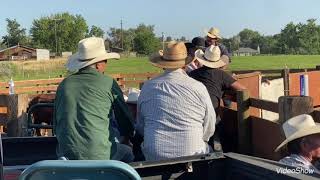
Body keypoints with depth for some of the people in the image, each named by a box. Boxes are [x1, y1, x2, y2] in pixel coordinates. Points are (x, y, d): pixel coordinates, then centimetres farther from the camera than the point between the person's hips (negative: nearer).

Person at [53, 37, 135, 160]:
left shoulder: (64, 84, 7)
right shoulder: (108, 83, -3)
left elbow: (55, 126, 14)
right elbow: (125, 117, 8)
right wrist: (126, 139, 28)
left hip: (66, 155, 5)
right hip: (100, 155, -4)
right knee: (128, 152, 22)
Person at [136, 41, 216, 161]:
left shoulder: (147, 87, 1)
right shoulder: (198, 88, -6)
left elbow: (140, 128, 12)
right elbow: (209, 129, 3)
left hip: (154, 158, 2)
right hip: (192, 154, -2)